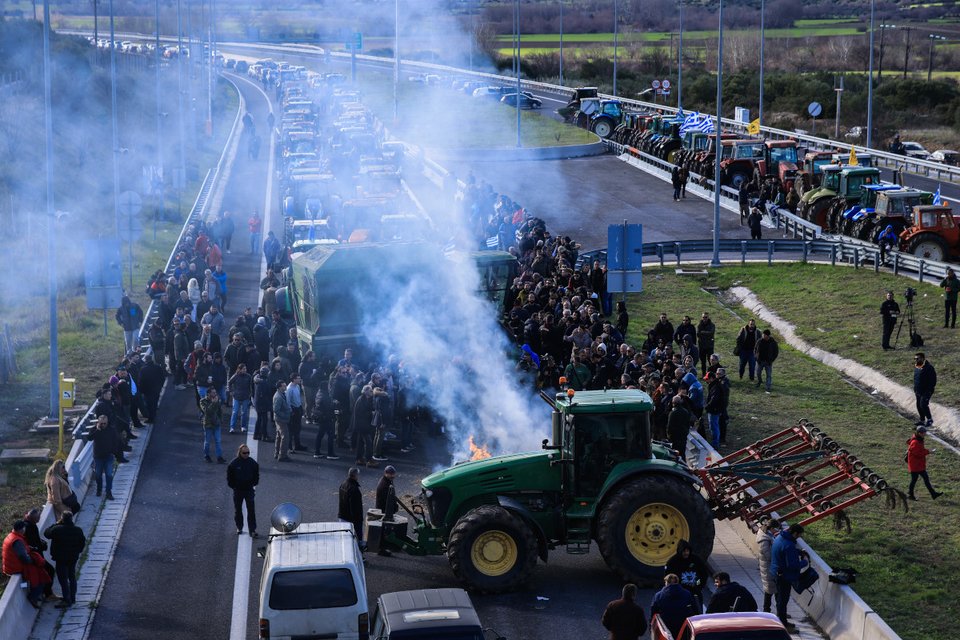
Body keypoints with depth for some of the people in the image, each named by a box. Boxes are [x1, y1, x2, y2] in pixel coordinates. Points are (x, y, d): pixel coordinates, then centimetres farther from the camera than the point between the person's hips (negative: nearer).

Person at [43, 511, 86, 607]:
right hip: (73, 558, 5)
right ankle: (72, 598, 27)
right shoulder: (78, 530, -6)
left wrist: (56, 524, 1)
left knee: (63, 579, 2)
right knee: (72, 577, 19)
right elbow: (83, 543, 5)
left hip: (61, 559, -5)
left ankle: (67, 600, 3)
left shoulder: (57, 529, -21)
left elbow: (46, 533, -3)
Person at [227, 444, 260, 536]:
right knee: (238, 510, 12)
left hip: (249, 490, 0)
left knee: (251, 510, -5)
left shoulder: (253, 463, -3)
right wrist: (233, 486, -2)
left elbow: (256, 475, 10)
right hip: (238, 490, 0)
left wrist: (254, 484, 4)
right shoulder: (233, 463, -7)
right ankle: (239, 528, 28)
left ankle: (252, 530, -4)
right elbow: (229, 477, 1)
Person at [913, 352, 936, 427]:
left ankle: (929, 420, 0)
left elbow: (933, 380, -17)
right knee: (919, 405, 11)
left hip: (926, 391, -8)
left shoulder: (928, 367, -18)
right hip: (918, 391, 8)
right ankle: (922, 420, 25)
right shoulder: (916, 367, 8)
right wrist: (915, 389, 17)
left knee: (923, 404, -16)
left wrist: (929, 390, -19)